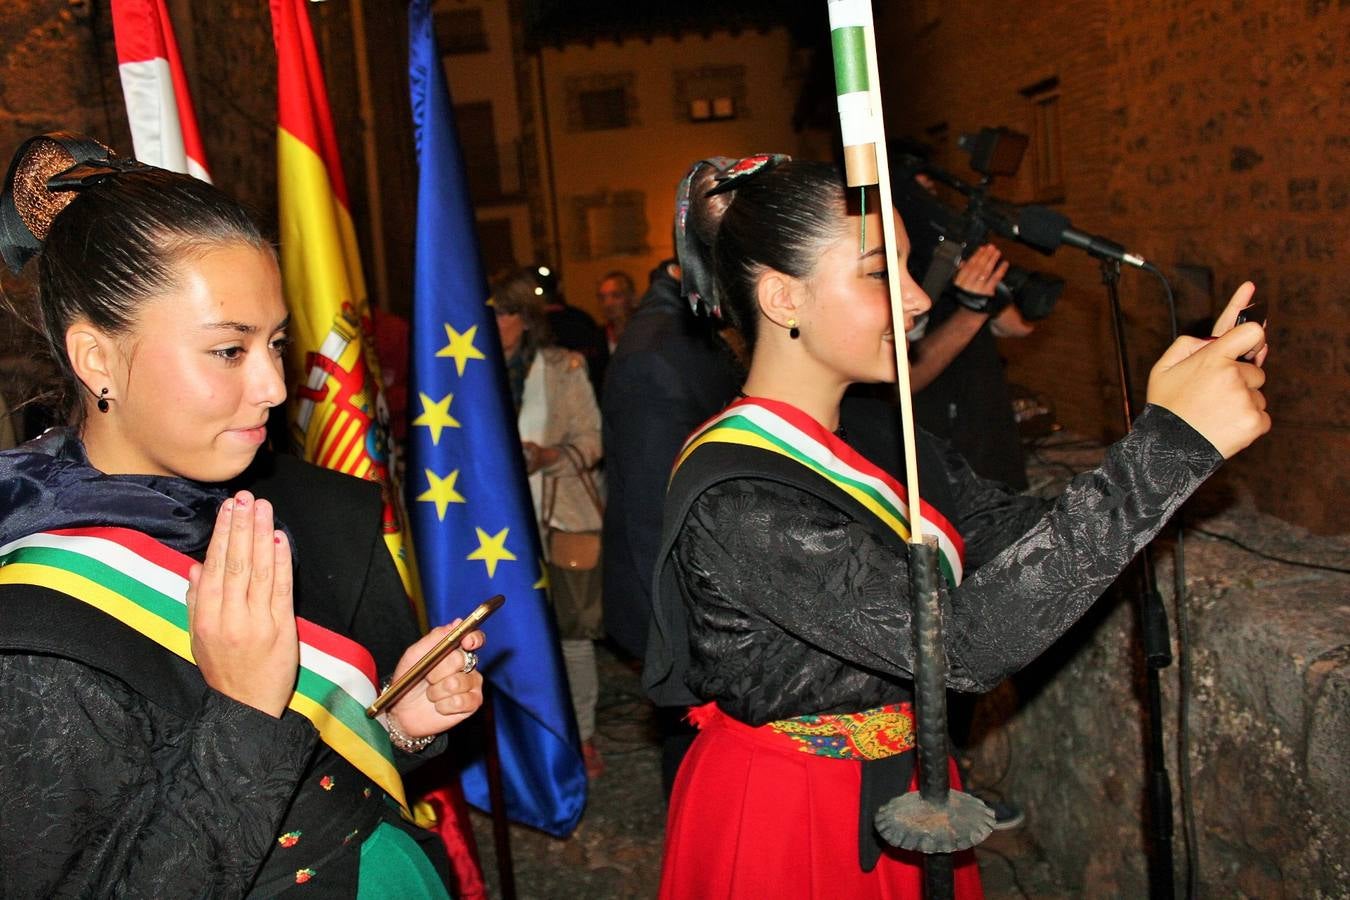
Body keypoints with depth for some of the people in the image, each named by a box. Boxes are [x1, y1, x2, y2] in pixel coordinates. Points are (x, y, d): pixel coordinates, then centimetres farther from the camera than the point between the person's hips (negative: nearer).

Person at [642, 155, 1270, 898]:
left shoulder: (876, 438, -1)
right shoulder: (733, 500, -28)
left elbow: (1016, 537, -7)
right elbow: (961, 642, -34)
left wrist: (1190, 408, -17)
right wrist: (1167, 445, -35)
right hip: (786, 828, -7)